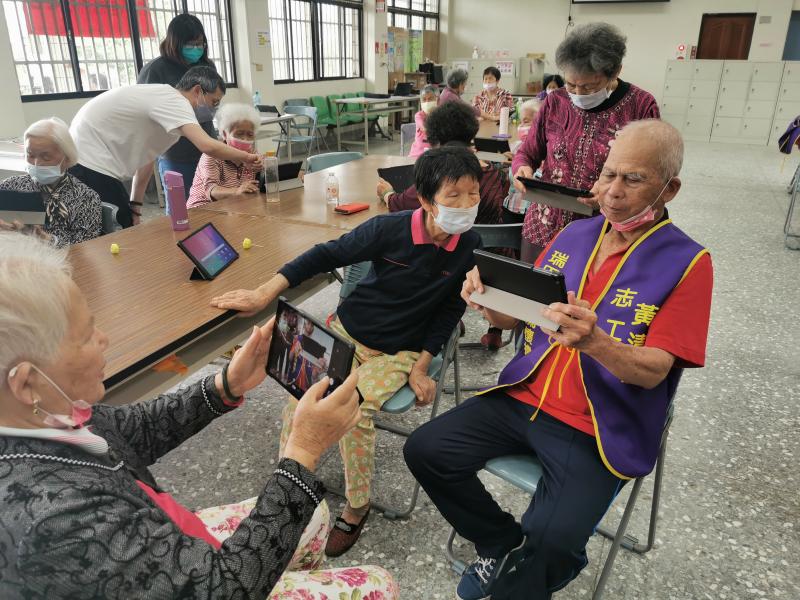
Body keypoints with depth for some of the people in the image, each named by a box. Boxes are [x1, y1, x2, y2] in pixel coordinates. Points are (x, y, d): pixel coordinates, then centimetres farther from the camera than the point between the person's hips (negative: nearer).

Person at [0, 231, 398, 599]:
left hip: (167, 550, 7)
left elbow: (133, 432, -1)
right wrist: (305, 451, -31)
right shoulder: (50, 517, -41)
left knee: (312, 511, 21)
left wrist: (228, 386, -12)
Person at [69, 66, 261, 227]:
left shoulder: (167, 102, 12)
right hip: (89, 162, -10)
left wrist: (135, 206, 10)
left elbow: (146, 156, 13)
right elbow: (207, 146, -33)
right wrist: (245, 158, -16)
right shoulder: (174, 101, -17)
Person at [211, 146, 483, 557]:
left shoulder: (470, 248, -13)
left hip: (399, 350, -1)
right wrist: (265, 293, -18)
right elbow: (328, 255, -11)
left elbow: (450, 311, -2)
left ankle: (356, 507, 1)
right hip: (347, 327, 2)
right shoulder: (390, 229, -17)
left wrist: (420, 367, -8)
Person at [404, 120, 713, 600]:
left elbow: (653, 371, -13)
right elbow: (517, 316, 11)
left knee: (552, 543, -25)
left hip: (599, 430, -5)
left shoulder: (686, 263, -7)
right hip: (525, 397, 5)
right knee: (426, 451, -8)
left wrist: (594, 342, -33)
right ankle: (505, 546, 14)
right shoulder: (574, 234, 7)